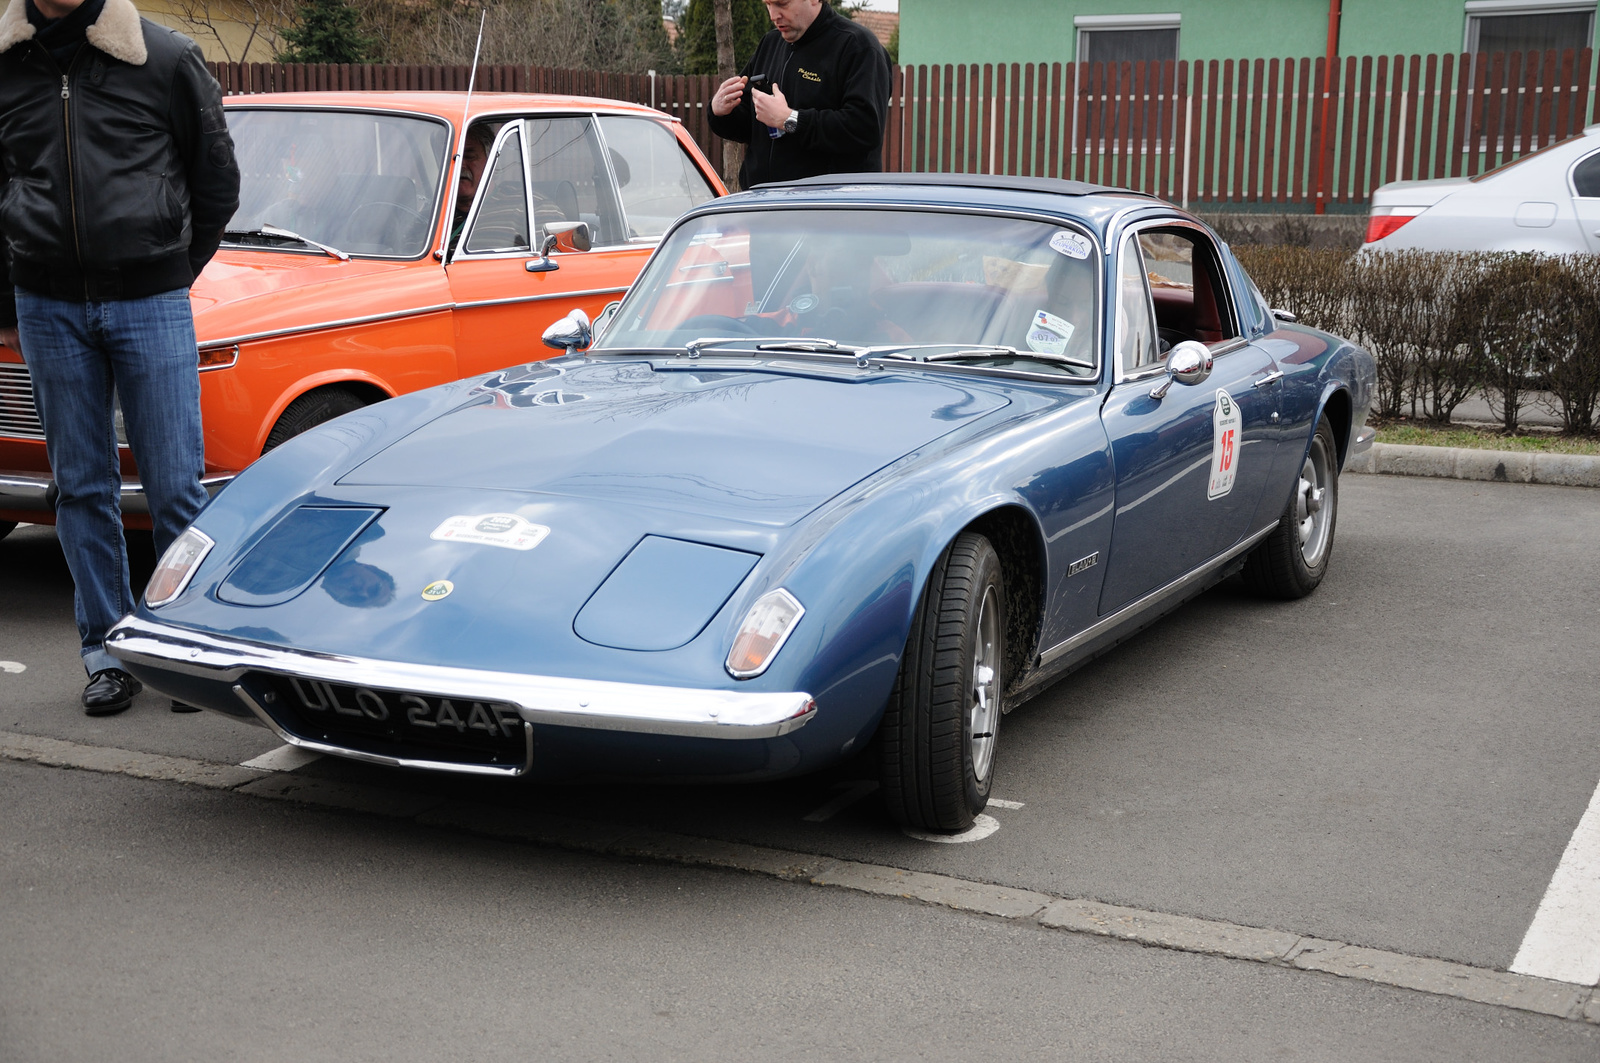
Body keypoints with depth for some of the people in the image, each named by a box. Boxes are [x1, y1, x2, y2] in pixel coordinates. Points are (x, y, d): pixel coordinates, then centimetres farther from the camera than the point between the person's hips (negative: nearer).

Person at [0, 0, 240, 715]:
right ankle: (105, 651, 15)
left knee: (174, 487, -2)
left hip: (151, 303, -2)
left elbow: (217, 181, 9)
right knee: (82, 487, 6)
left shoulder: (166, 58, 1)